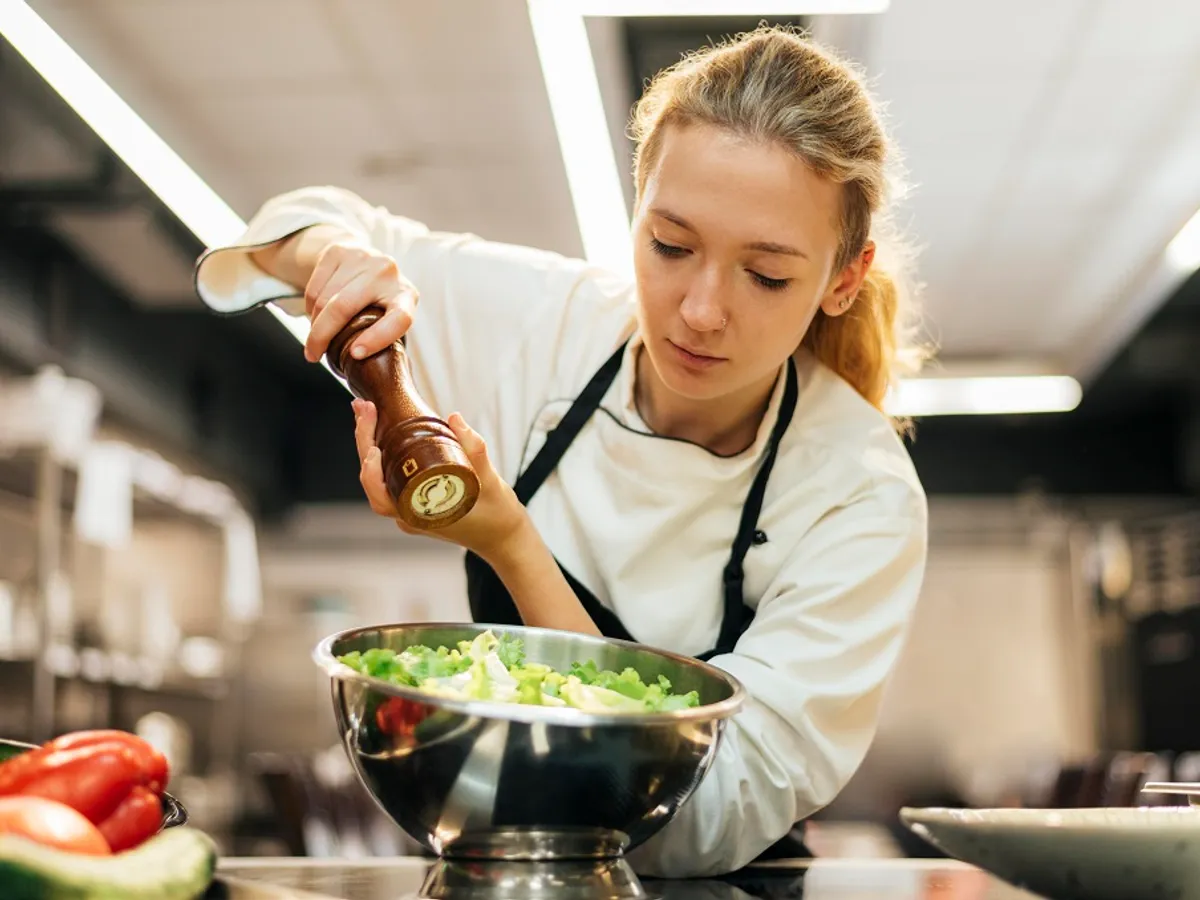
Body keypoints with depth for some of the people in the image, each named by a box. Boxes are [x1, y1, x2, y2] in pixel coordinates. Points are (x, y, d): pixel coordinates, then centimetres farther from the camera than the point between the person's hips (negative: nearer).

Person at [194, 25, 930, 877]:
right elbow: (308, 226, 4)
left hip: (705, 887, -1)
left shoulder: (862, 501, -21)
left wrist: (511, 548, -31)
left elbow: (712, 827, -24)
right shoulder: (543, 318, -12)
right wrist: (335, 256, -20)